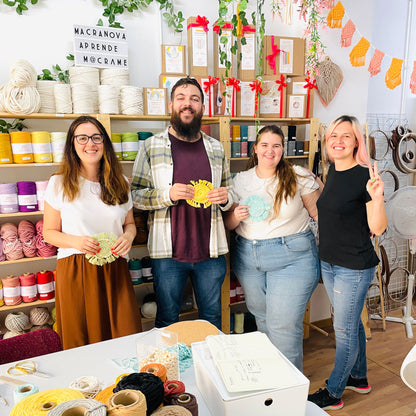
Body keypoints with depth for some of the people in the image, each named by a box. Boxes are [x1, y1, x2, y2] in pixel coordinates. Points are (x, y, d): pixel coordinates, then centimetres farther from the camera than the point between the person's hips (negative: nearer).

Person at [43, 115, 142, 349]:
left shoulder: (120, 183, 8)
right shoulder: (59, 184, -1)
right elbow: (49, 232, 4)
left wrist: (129, 236, -5)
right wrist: (75, 241, -15)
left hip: (115, 270, 3)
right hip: (74, 271, -2)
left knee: (127, 341, 4)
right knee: (81, 344, 8)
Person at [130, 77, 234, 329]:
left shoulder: (216, 148, 9)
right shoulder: (152, 146, -1)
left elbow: (229, 188, 19)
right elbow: (135, 194, -3)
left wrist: (225, 197, -4)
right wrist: (168, 195, -19)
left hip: (211, 251, 3)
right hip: (168, 252, -2)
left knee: (212, 317, 18)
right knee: (167, 320, 13)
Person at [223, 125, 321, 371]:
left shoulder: (299, 177, -5)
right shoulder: (241, 180, 4)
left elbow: (319, 212, 1)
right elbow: (228, 224, 10)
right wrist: (236, 217, -12)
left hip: (292, 257, -4)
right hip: (247, 257, 4)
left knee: (284, 324, -4)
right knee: (261, 317, 17)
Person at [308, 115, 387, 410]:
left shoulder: (365, 176, -17)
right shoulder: (333, 171, 5)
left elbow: (377, 228, -20)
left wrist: (377, 197, -35)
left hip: (354, 267, -8)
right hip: (329, 263, 8)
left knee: (344, 330, 7)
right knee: (351, 322, 23)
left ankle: (333, 394, 25)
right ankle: (359, 378, 43)